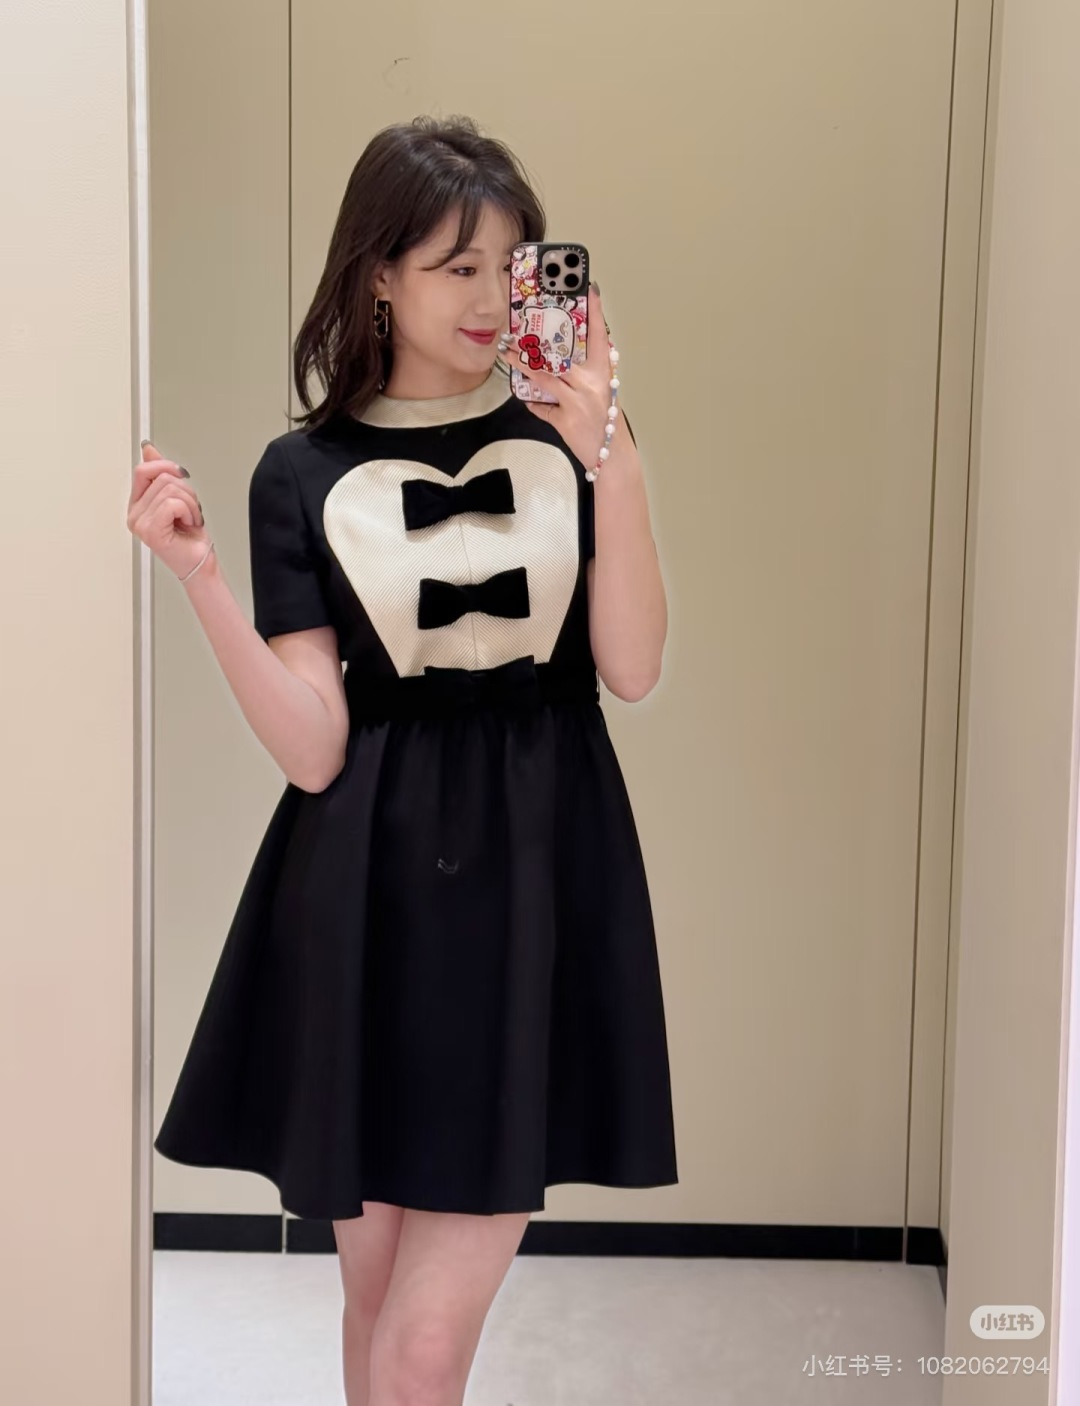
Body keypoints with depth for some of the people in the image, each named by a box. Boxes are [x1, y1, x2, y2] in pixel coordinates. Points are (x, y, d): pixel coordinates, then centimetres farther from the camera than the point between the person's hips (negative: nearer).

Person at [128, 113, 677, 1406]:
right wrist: (199, 575, -17)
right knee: (374, 1291, 16)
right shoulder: (304, 475, 2)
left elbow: (632, 668, -9)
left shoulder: (567, 435, 3)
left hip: (535, 880, 0)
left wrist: (608, 462, -19)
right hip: (370, 894, 1)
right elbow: (311, 750, -6)